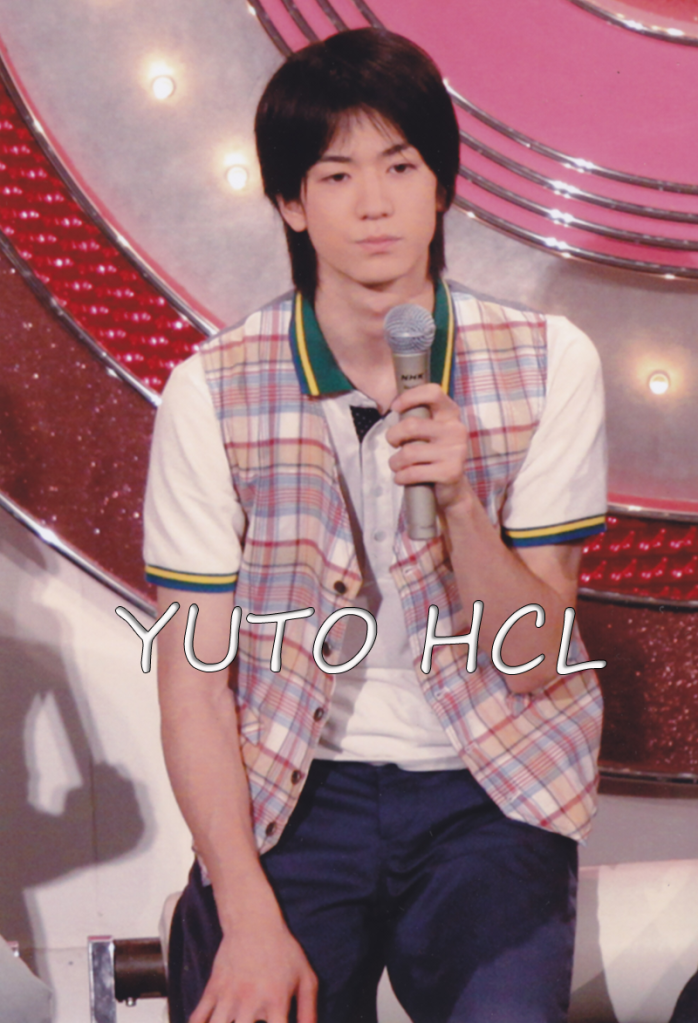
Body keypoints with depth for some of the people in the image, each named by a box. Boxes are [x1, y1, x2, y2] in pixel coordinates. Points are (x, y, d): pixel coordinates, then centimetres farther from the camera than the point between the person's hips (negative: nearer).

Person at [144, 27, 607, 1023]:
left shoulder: (548, 363, -2)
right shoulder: (212, 393, -4)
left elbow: (532, 662, -2)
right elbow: (193, 684, -4)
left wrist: (459, 504, -20)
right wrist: (250, 919, -15)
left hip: (486, 790, 0)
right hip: (292, 791, 0)